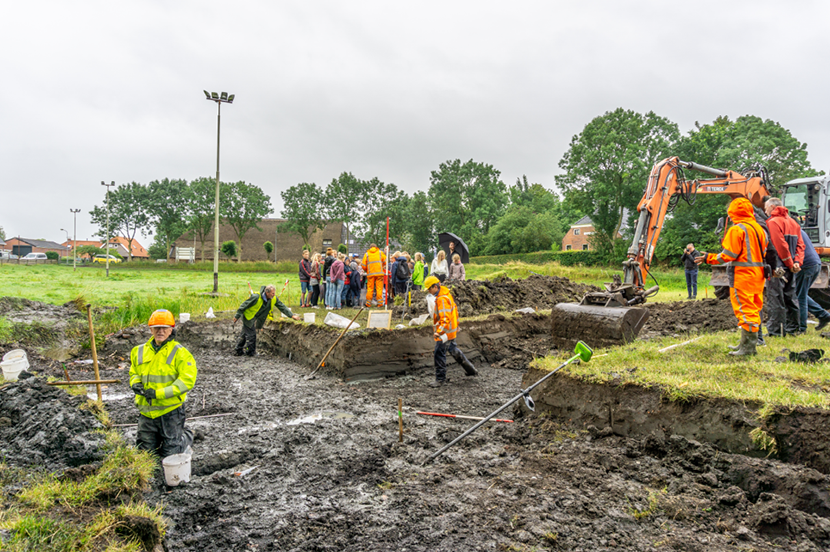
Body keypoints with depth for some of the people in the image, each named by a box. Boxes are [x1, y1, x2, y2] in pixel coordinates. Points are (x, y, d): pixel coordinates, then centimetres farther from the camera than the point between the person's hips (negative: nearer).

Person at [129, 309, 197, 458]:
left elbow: (187, 379, -16)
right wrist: (135, 384, -4)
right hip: (147, 411, 5)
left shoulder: (179, 352, -9)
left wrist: (159, 393, -21)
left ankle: (187, 436, 33)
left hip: (170, 410, -4)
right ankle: (159, 436, 40)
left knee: (170, 454, 4)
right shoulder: (140, 352, 7)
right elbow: (134, 373, 21)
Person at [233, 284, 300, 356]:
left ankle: (239, 351, 26)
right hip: (248, 316, -7)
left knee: (244, 334, 16)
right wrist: (237, 316, -17)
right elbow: (244, 305, -22)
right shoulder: (256, 297, -32)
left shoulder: (274, 299, -14)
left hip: (255, 318, 7)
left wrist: (292, 315, -15)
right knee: (251, 334, -6)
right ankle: (251, 352, 8)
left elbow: (282, 307, -7)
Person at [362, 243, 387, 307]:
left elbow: (364, 266, 4)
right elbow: (385, 262, 4)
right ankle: (380, 302, -1)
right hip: (379, 273, 0)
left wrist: (366, 271, 22)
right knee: (379, 288, 1)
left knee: (370, 288, 5)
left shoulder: (366, 254, 8)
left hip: (370, 273, 1)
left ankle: (368, 303, 7)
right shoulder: (380, 252, 9)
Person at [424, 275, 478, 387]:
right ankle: (471, 370, 34)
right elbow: (454, 311, 19)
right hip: (451, 331, 11)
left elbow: (445, 318, -30)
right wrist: (456, 325, 26)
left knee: (439, 354, -3)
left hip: (445, 332, -11)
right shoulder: (446, 294, 9)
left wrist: (439, 332, -34)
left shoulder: (442, 299, -23)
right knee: (454, 350, 23)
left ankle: (440, 379, 6)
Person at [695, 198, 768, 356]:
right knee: (754, 308, 14)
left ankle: (748, 347, -4)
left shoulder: (737, 230, -12)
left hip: (743, 275, -9)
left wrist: (709, 258, -5)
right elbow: (763, 252, 17)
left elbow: (728, 255, -15)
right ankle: (747, 343, 23)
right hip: (758, 273, 9)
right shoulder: (759, 229, 13)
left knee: (744, 309, -6)